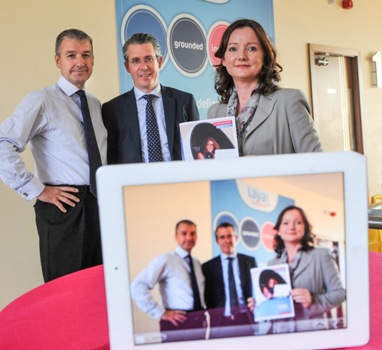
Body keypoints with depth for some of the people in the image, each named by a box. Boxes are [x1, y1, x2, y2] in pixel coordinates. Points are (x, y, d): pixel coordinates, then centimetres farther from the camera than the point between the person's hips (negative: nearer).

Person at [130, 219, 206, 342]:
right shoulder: (165, 260, -9)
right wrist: (160, 313, -16)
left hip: (200, 320, 6)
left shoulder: (197, 263, 12)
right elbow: (137, 287, -17)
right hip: (179, 322, -6)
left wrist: (204, 312, 7)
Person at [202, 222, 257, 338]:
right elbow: (207, 298, 5)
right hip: (221, 319, -1)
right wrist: (211, 319, -5)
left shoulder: (250, 261, 9)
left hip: (247, 316, 1)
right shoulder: (208, 267, 5)